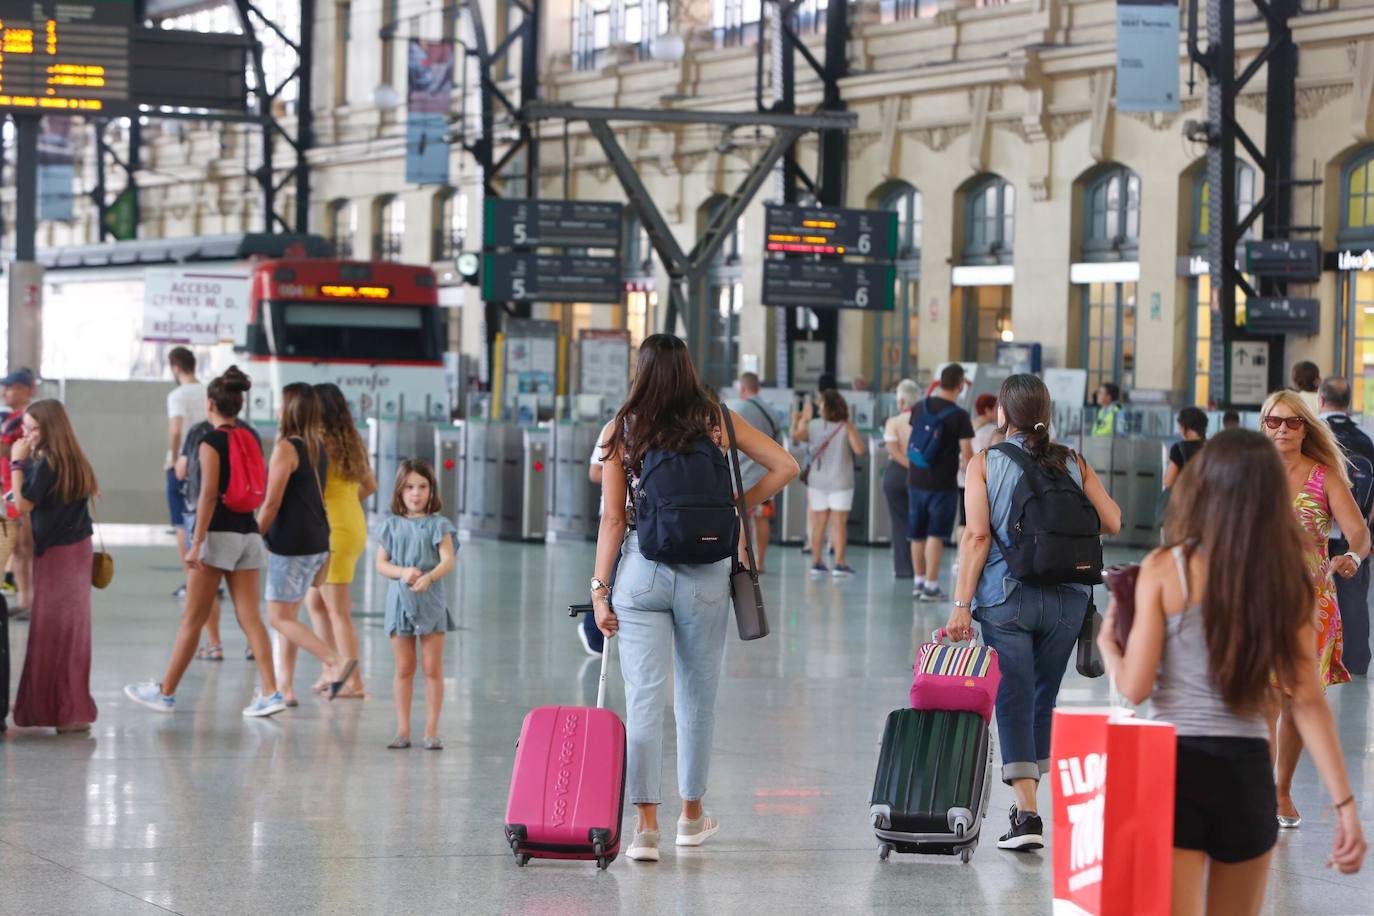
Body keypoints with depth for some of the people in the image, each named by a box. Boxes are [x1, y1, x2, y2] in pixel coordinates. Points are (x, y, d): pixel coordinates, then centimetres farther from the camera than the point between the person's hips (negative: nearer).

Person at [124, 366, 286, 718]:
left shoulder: (211, 441, -10)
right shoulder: (251, 437, 10)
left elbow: (209, 494, -17)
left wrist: (196, 543, -19)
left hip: (218, 533, -6)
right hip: (249, 532, 6)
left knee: (192, 619, 1)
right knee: (250, 617, 4)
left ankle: (166, 692, 10)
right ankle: (270, 693, -5)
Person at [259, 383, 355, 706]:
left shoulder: (286, 448, -14)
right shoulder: (319, 448, 11)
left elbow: (272, 502, -16)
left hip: (291, 544, -8)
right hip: (318, 542, 8)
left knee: (280, 617, -3)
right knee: (289, 616, 15)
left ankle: (337, 661, -17)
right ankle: (285, 686, 16)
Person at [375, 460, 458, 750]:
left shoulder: (438, 525, -1)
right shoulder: (392, 525, 6)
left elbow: (448, 561, -13)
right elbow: (381, 563, 3)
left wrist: (429, 577, -32)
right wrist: (403, 572, -17)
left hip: (430, 601, -2)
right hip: (399, 600, 2)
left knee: (433, 668, 0)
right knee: (404, 669, 7)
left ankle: (431, 731, 4)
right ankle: (403, 730, 11)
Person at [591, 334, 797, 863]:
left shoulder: (623, 431, -2)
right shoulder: (715, 420, 1)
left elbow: (613, 518, -4)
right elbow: (784, 466, 1)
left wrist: (600, 589, 0)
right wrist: (736, 509, 9)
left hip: (642, 574, -1)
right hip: (706, 575, 1)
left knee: (644, 700, -3)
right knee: (697, 696, 15)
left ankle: (646, 824, -12)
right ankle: (692, 814, 27)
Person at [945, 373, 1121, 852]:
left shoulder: (984, 465, 0)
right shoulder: (1073, 464, 6)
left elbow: (977, 535, -8)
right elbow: (1113, 522, 2)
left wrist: (962, 604, -8)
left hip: (1005, 598, -2)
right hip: (1066, 598, 3)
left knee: (1014, 700, 0)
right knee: (1044, 697, 17)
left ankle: (1028, 813, -11)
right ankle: (1026, 804, 27)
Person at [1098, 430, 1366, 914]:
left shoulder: (1166, 570, -7)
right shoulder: (1286, 580, 0)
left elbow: (1135, 687, -8)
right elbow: (1308, 701, -4)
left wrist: (1107, 646, 14)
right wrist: (1344, 802, -3)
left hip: (1174, 765, -3)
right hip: (1247, 770, 3)